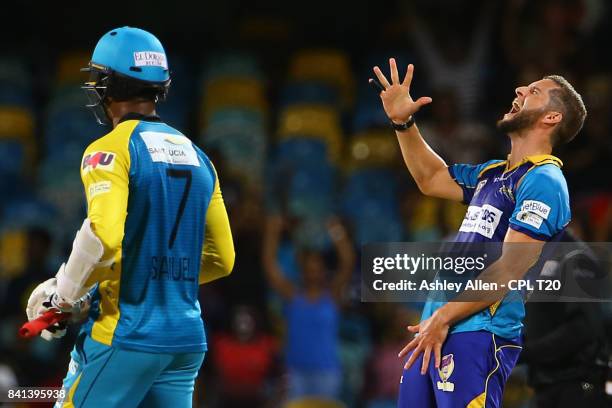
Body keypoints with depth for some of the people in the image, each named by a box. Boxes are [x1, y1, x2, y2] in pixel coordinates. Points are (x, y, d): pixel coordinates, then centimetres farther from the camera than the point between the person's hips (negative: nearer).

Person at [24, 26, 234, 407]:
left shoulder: (111, 150, -8)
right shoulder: (198, 157, 14)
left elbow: (103, 238, -23)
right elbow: (221, 259, 17)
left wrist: (63, 296, -8)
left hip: (126, 336, -7)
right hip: (188, 339, 7)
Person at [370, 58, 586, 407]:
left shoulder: (542, 181, -9)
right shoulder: (493, 174, 19)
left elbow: (508, 270, -16)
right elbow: (431, 179, 35)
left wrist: (444, 317, -17)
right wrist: (402, 123, 24)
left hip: (476, 335, -9)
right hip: (437, 329, 9)